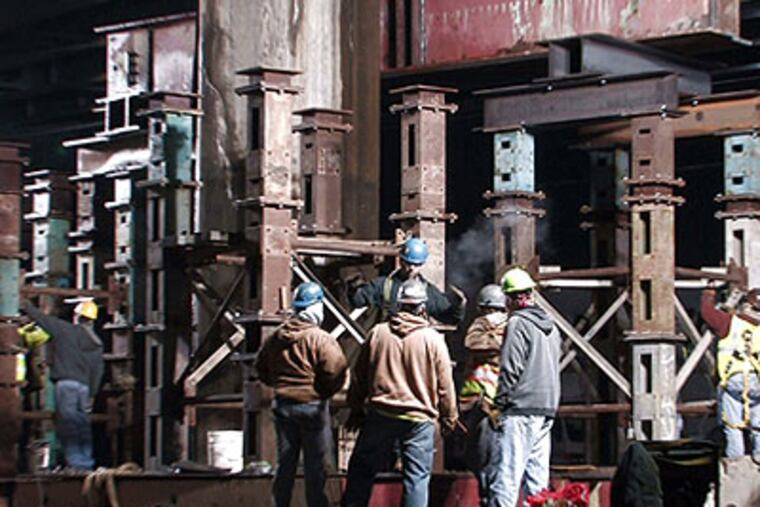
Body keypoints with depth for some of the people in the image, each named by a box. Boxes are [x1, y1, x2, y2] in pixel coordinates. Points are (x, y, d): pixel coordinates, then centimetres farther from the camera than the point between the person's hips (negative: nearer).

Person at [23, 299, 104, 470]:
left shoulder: (66, 330, -1)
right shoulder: (97, 344, 15)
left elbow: (41, 318, 2)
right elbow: (97, 371, 15)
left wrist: (26, 306, 17)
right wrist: (91, 395, 18)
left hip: (67, 383, -6)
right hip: (84, 387, 6)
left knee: (68, 426, -8)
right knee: (83, 426, 11)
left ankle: (76, 464, -15)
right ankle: (87, 462, 9)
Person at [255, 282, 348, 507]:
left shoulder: (275, 337, 3)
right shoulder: (321, 339, -16)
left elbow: (261, 367, 13)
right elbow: (336, 371, -20)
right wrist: (326, 392, -2)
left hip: (282, 404, 5)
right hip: (312, 405, -5)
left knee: (284, 464, 14)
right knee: (316, 467, 4)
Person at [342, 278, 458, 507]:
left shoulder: (377, 333, 0)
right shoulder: (433, 340, -7)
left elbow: (358, 377, 8)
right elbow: (445, 386, -3)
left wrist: (356, 410, 20)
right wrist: (449, 419, 11)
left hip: (380, 414, 2)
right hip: (420, 419, -2)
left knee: (362, 469, 15)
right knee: (417, 477, 3)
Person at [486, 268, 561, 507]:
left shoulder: (517, 324, -8)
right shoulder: (550, 326, 16)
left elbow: (510, 370, -12)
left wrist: (499, 404, -6)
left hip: (521, 409, -8)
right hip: (547, 409, 8)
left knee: (505, 473, -10)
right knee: (537, 472, 9)